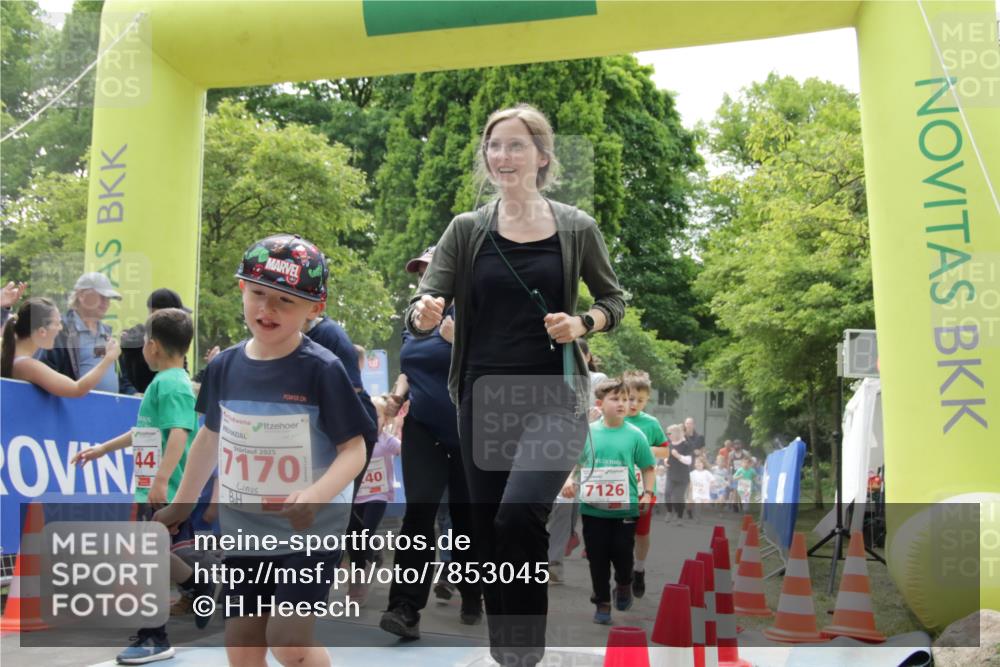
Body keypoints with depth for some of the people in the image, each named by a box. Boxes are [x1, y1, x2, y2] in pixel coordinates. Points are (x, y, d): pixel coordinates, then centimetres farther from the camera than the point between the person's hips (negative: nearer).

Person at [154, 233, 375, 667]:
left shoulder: (322, 370, -15)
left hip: (310, 531, -5)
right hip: (244, 531, 5)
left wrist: (315, 495, -32)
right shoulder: (225, 366, 0)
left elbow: (354, 450, -15)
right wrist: (181, 504, 22)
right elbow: (210, 438, 15)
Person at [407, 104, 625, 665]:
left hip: (555, 396, -2)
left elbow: (615, 301, 12)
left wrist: (582, 324, -9)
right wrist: (424, 314, -28)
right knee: (488, 533, 10)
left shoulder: (577, 229, 0)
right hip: (484, 398, 3)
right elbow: (424, 310, -4)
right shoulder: (467, 230, 3)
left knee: (519, 515, -24)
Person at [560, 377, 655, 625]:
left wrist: (648, 493, -8)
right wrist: (569, 480, -6)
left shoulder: (635, 434, -4)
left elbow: (647, 468, 3)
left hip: (625, 509, -1)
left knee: (622, 554, 6)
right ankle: (603, 603, 25)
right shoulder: (587, 432, 0)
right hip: (593, 509, 1)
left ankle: (624, 586, 38)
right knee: (597, 558, 8)